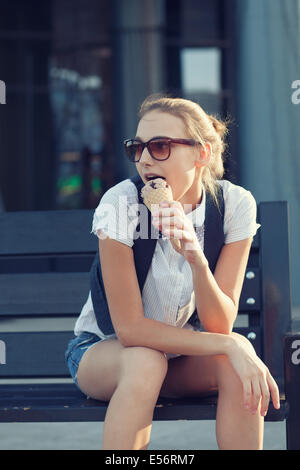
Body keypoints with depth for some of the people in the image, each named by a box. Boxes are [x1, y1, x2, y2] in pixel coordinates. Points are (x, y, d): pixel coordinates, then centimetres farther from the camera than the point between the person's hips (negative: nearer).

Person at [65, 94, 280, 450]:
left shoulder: (234, 204, -16)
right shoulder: (122, 203, -24)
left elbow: (220, 324, -20)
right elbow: (130, 328, -24)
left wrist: (196, 258, -38)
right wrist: (228, 345, -31)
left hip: (182, 350, 2)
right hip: (102, 349, -2)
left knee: (238, 359, -28)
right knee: (146, 362, -35)